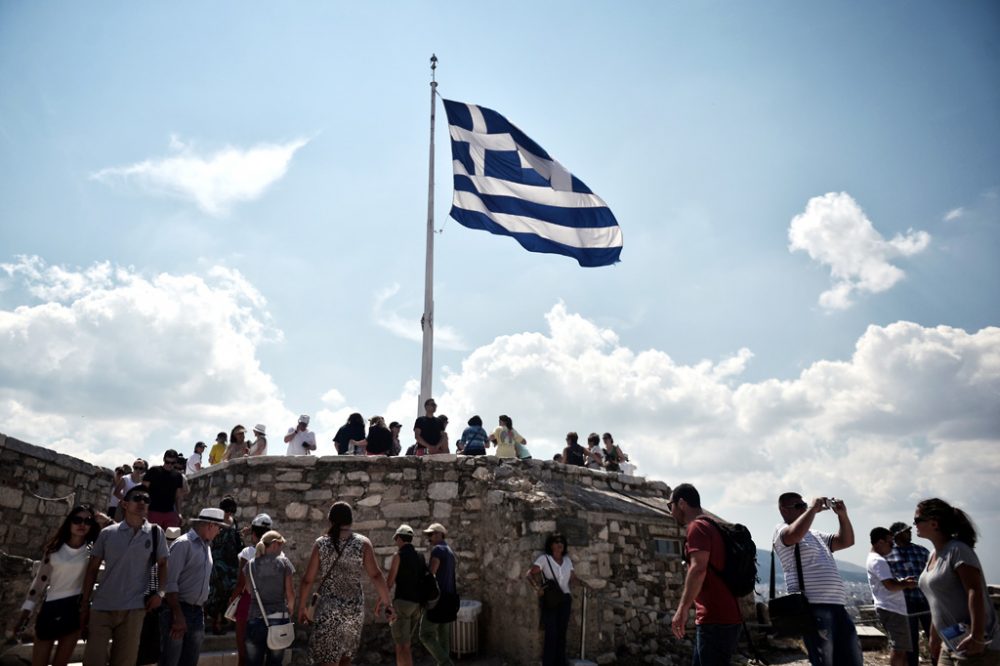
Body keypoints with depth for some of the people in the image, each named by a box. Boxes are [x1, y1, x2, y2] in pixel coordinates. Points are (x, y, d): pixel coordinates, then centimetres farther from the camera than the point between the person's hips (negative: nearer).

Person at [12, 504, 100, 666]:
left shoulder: (93, 549, -2)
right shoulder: (54, 547, 0)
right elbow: (40, 579, 5)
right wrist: (25, 612, 5)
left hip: (75, 609, -1)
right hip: (51, 607, 1)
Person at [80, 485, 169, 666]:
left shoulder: (155, 532, 2)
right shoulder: (107, 533, 1)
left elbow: (162, 564, 8)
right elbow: (92, 568, 6)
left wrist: (160, 592, -6)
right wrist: (84, 604, 4)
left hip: (134, 608, 0)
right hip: (102, 607, 0)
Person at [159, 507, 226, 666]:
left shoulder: (207, 546, 14)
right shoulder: (183, 544, -11)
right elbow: (170, 583, -17)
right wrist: (178, 616, -20)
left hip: (198, 613, 8)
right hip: (177, 611, -8)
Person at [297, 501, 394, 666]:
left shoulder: (320, 544, -3)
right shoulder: (363, 543, -4)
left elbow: (307, 580, -2)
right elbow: (376, 576, -8)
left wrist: (301, 608, 8)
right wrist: (388, 604, -3)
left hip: (328, 609, -2)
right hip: (354, 608, 2)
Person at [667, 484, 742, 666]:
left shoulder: (697, 527, -12)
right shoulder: (711, 526, 19)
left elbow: (698, 569, -26)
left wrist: (682, 608, -28)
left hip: (716, 620, -10)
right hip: (722, 617, 10)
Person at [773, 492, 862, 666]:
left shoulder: (815, 534, 26)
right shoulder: (782, 531, 0)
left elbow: (846, 541, 24)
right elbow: (795, 534, -23)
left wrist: (842, 514, 10)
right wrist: (813, 508, -11)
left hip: (837, 605, 9)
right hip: (813, 607, -9)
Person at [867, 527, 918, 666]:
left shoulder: (874, 559, 19)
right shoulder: (878, 561, -16)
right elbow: (890, 586, -23)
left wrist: (902, 581, 12)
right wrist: (906, 584, -6)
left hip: (891, 609, 11)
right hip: (891, 610, -11)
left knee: (900, 648, 13)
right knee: (898, 648, -11)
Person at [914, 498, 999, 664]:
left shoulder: (957, 550, -14)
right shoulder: (933, 555, 12)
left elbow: (975, 592, -23)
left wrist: (977, 637, -29)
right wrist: (934, 640, 21)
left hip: (975, 647, -9)